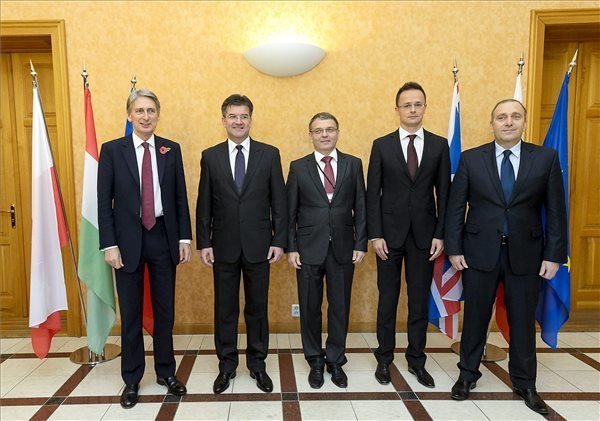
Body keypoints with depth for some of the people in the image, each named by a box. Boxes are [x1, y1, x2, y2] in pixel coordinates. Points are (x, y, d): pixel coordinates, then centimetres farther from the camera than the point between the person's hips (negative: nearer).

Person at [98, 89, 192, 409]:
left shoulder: (171, 150, 4)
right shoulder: (112, 150, -1)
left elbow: (180, 198, 5)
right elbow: (104, 202, -3)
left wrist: (184, 238, 0)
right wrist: (109, 244, -8)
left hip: (163, 238, 2)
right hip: (128, 239, -1)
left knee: (165, 310, 11)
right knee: (131, 313, 10)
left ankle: (166, 372, 29)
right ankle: (132, 379, 26)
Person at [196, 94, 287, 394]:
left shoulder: (269, 154, 1)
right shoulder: (210, 156, 3)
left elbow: (279, 201, 0)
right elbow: (204, 204, 3)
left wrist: (279, 241, -5)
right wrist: (203, 243, -1)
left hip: (258, 245, 0)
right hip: (223, 246, 1)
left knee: (257, 307, 11)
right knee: (225, 308, 11)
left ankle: (257, 363, 28)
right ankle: (227, 365, 28)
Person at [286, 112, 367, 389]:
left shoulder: (353, 164, 5)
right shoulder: (298, 167, 2)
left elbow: (360, 207, 4)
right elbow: (290, 211, 2)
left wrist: (360, 244, -2)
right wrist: (290, 247, -3)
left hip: (343, 249, 1)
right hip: (309, 249, 0)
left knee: (340, 308, 10)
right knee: (310, 308, 10)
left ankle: (335, 361, 29)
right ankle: (315, 362, 29)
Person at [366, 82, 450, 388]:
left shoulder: (439, 145, 4)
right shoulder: (382, 145, 0)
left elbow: (443, 193, 4)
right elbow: (372, 193, -2)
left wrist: (439, 234, -2)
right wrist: (375, 235, -8)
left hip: (424, 235, 1)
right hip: (390, 234, -1)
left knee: (420, 300, 10)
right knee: (387, 299, 9)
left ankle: (417, 360, 26)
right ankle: (384, 359, 25)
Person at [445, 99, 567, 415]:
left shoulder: (546, 158, 0)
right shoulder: (471, 158, -1)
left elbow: (556, 210, 1)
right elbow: (455, 207, -1)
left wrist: (554, 255, -3)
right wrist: (454, 248, -6)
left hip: (525, 253, 1)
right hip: (479, 252, 0)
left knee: (523, 320, 12)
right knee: (475, 316, 11)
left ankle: (524, 383, 32)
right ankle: (468, 374, 30)